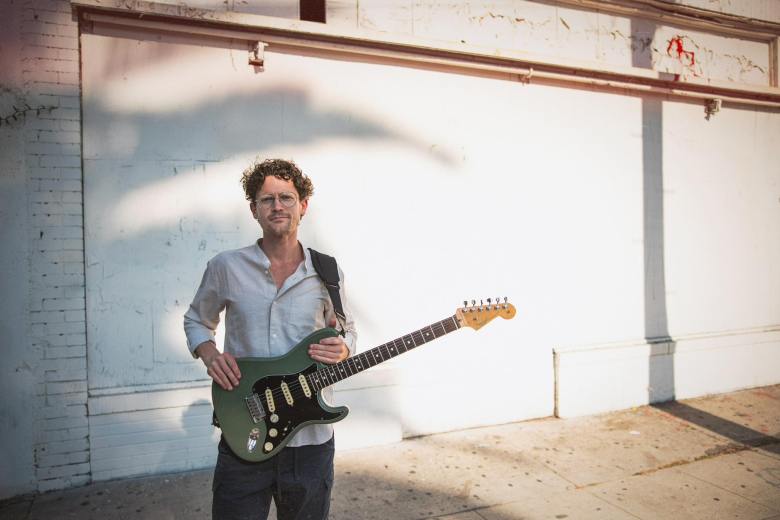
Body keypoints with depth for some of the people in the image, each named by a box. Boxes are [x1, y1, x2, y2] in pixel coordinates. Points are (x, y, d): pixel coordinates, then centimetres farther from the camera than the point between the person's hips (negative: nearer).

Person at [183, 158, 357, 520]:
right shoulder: (226, 267, -3)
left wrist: (342, 349, -11)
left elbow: (347, 330, 12)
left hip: (310, 436, 1)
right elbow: (196, 321, 12)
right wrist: (210, 355, -8)